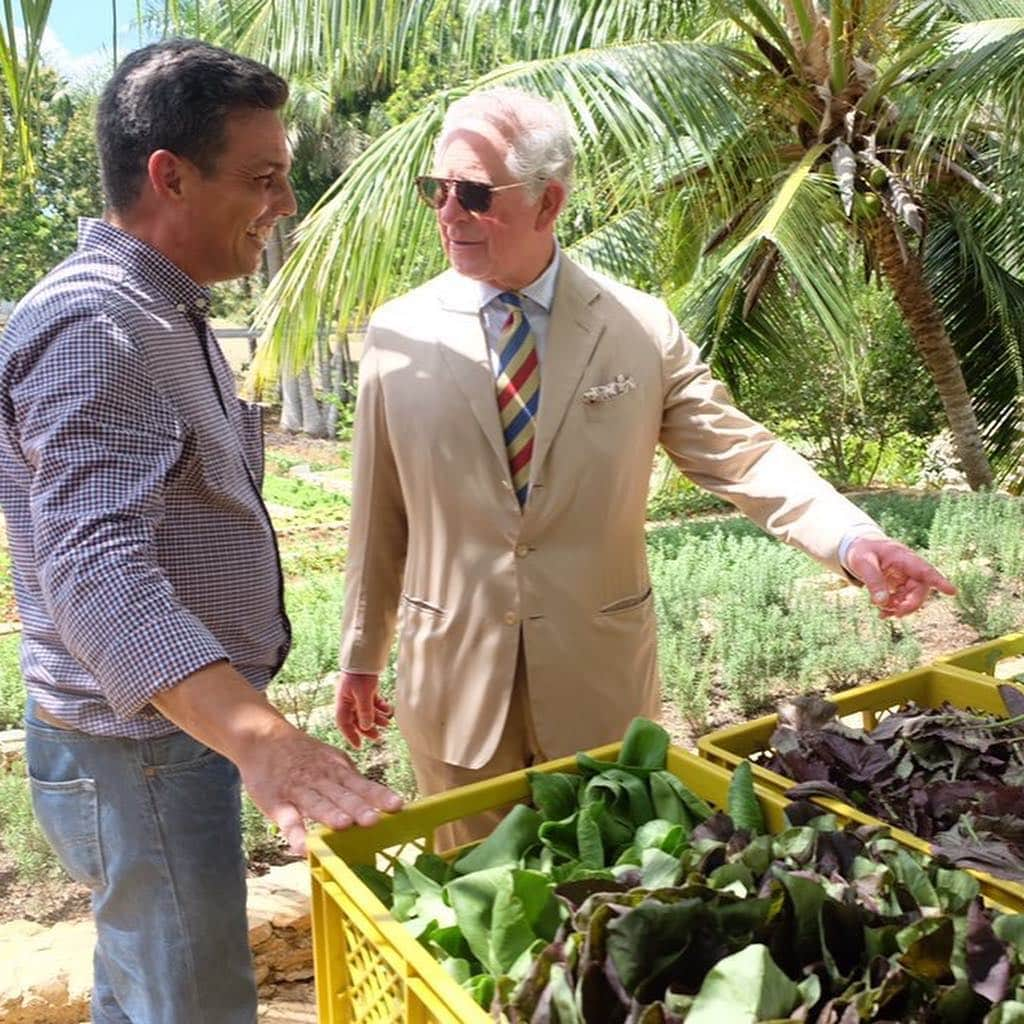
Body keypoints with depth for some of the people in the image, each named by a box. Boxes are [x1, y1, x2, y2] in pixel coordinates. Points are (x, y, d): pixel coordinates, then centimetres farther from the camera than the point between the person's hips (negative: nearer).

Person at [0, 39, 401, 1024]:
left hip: (187, 726, 9)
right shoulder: (91, 325, -22)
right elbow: (99, 577, -33)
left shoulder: (163, 311, 11)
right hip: (139, 753, -9)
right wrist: (259, 739, -46)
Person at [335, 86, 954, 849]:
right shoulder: (398, 334, -3)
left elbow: (739, 452, -4)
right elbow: (380, 513, 2)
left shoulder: (642, 329, -5)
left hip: (601, 679, 0)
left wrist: (853, 539, -21)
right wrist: (362, 655, 9)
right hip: (454, 680, 1)